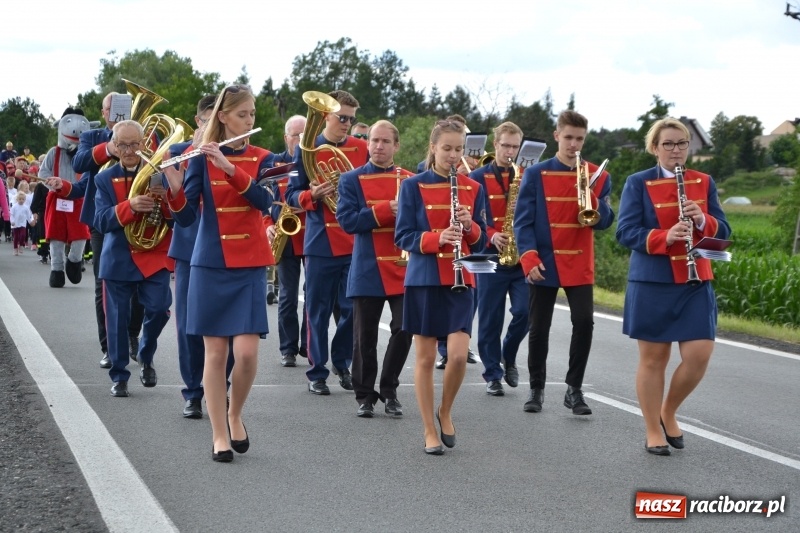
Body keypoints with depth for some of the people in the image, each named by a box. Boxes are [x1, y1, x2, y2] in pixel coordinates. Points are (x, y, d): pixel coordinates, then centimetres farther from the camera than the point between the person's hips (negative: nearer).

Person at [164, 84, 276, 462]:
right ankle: (219, 434, 9)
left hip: (250, 265, 1)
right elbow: (185, 216, -6)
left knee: (247, 352, -8)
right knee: (216, 351, -1)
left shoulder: (262, 159, 6)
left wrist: (229, 167, -26)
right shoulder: (202, 158, 1)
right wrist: (173, 183, -25)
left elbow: (263, 200, -14)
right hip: (210, 264, -1)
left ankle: (235, 415, 18)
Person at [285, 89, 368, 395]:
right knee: (318, 310, 3)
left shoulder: (361, 148, 7)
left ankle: (343, 364, 22)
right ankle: (317, 372, 11)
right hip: (320, 241, -2)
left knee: (352, 309, 5)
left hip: (356, 241, 2)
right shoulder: (307, 149, 0)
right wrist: (311, 195, -20)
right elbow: (292, 195, 0)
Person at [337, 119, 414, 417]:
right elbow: (347, 220, -9)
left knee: (404, 330, -2)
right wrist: (386, 210, -19)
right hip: (368, 270, -2)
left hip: (404, 268, 2)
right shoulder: (352, 180, 3)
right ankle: (365, 395, 15)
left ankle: (389, 391, 14)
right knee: (365, 336, 3)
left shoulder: (410, 180, 10)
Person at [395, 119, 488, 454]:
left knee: (458, 355, -10)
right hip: (424, 279, -2)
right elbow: (403, 237, -5)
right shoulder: (413, 186, 0)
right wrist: (437, 238, -21)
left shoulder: (472, 188, 8)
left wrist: (470, 226, -13)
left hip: (459, 280, 2)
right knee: (425, 357, 2)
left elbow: (481, 241, 9)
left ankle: (445, 411, 16)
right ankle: (429, 431, 13)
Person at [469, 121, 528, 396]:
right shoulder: (477, 177, 4)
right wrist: (491, 236, -16)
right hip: (491, 257, -2)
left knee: (524, 311, -8)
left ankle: (509, 356, 18)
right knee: (490, 318, 1)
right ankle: (492, 374, 11)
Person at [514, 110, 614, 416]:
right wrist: (529, 258, -16)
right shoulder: (536, 175, 0)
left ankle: (574, 389, 1)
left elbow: (605, 221, 1)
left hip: (580, 265, 1)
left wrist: (592, 201, -19)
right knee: (539, 327, 4)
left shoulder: (598, 176, 6)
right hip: (544, 263, -1)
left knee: (584, 321, -12)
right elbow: (523, 221, -3)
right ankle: (536, 388, 19)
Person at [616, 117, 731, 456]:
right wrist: (665, 236, -24)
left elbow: (723, 233, 7)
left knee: (699, 355, -5)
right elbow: (625, 233, -9)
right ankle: (653, 431, 17)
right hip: (651, 283, -3)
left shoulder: (704, 183, 8)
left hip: (696, 282, 3)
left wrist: (702, 220, -15)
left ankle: (668, 412, 20)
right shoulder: (638, 183, -2)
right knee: (653, 358, 4)